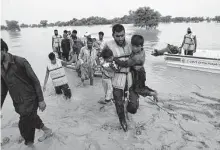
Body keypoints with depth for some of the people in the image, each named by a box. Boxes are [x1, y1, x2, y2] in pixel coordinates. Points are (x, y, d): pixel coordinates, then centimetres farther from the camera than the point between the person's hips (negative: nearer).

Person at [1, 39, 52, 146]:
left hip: (29, 100, -7)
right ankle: (47, 131, 45)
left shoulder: (20, 62, -14)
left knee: (25, 125, -2)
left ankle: (29, 144, 25)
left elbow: (35, 80, -13)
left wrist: (41, 100, -14)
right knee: (31, 119, 20)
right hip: (17, 103, 7)